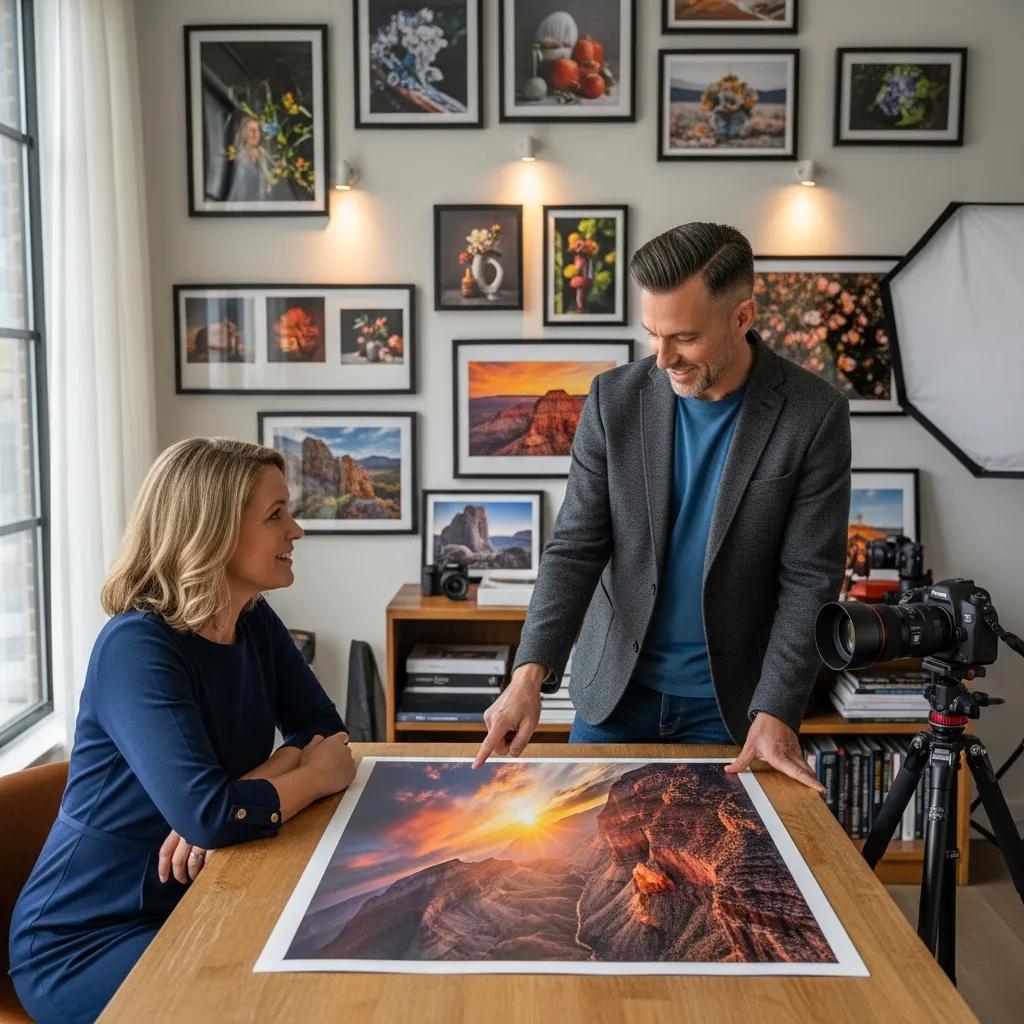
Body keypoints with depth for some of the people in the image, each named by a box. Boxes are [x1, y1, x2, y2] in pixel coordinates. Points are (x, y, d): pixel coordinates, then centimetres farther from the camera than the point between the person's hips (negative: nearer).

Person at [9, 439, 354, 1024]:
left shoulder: (255, 622, -1)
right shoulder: (137, 647, -26)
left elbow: (325, 729, -2)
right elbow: (211, 816, -35)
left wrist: (242, 792, -21)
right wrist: (316, 776, -17)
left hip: (192, 906, 7)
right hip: (85, 941, -7)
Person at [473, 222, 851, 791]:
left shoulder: (815, 415, -12)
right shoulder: (616, 398, -7)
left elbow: (809, 580, -11)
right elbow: (576, 547, -8)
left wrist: (775, 712, -19)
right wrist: (532, 671, -20)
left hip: (732, 701, -1)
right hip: (615, 686, 2)